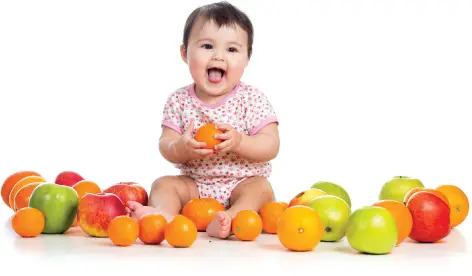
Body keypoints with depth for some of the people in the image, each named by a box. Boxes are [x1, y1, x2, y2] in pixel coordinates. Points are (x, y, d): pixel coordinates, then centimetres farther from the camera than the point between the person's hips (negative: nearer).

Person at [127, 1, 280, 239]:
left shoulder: (252, 99, -7)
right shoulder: (179, 101, 0)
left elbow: (271, 146, -13)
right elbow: (165, 146, -4)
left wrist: (239, 142, -32)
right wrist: (181, 148, -28)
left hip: (241, 184, -2)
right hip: (195, 185, 3)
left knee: (261, 187, -30)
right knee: (163, 184, -17)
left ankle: (233, 217, -56)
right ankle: (164, 213, -46)